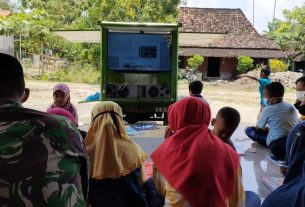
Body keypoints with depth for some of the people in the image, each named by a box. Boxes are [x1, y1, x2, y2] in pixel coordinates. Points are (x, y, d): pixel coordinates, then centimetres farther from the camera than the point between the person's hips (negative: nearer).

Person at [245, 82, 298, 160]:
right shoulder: (291, 107, 5)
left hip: (277, 147, -4)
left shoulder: (268, 109, -8)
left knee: (249, 130, 3)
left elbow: (258, 128, 2)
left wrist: (265, 129, 25)